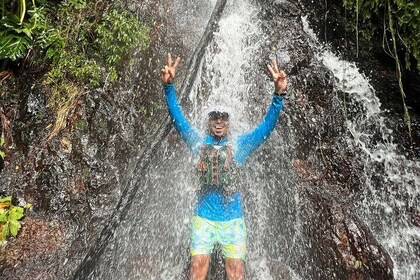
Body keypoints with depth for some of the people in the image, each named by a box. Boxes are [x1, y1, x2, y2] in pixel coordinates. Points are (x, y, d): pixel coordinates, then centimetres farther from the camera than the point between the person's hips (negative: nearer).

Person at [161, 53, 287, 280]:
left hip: (233, 219, 0)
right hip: (203, 217, 0)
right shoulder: (199, 143, 4)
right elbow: (178, 119, -3)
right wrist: (168, 86, -16)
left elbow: (268, 125, -4)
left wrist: (278, 94, -18)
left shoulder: (240, 145, 3)